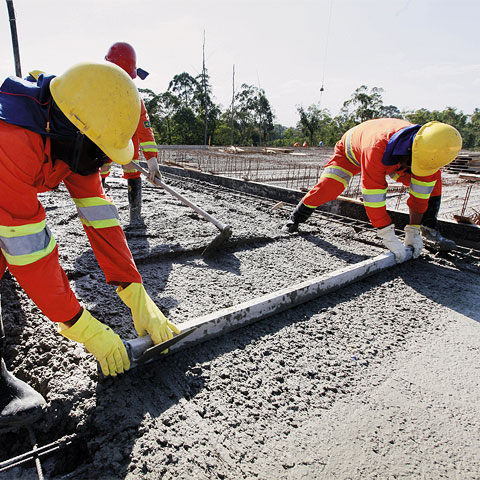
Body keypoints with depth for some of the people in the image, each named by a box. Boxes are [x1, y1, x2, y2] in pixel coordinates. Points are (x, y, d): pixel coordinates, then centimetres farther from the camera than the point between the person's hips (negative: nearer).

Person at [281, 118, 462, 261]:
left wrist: (413, 232, -22)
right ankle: (296, 217, 3)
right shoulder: (378, 147, -50)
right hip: (351, 151, -4)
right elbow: (373, 195, -47)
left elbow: (419, 192, -22)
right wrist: (389, 238, -44)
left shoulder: (428, 148, -31)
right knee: (326, 187, -23)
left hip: (392, 161, 5)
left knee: (432, 181, -7)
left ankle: (431, 229, 9)